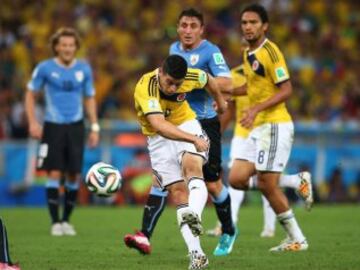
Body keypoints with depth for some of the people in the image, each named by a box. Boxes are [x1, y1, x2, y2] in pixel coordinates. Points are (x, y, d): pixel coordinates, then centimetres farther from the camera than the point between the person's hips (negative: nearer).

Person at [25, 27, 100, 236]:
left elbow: (90, 99, 13)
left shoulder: (84, 69, 4)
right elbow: (31, 94, 5)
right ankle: (55, 222, -1)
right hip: (53, 126, -2)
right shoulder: (45, 68, -3)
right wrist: (33, 123, -5)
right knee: (55, 174, -9)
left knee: (74, 176, 2)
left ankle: (66, 220, 16)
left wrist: (94, 127, 7)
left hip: (76, 127, 2)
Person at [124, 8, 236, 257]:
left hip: (205, 124, -5)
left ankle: (228, 232, 29)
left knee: (212, 184, 4)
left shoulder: (210, 51, -11)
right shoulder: (174, 49, 10)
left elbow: (227, 85, -23)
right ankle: (145, 235, -13)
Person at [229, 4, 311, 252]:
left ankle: (297, 239, 2)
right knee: (237, 179, 0)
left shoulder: (270, 52, -13)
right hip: (259, 127, 9)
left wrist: (257, 108, -24)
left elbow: (286, 90, -17)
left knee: (266, 183, -10)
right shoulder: (248, 53, 14)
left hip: (276, 124, -9)